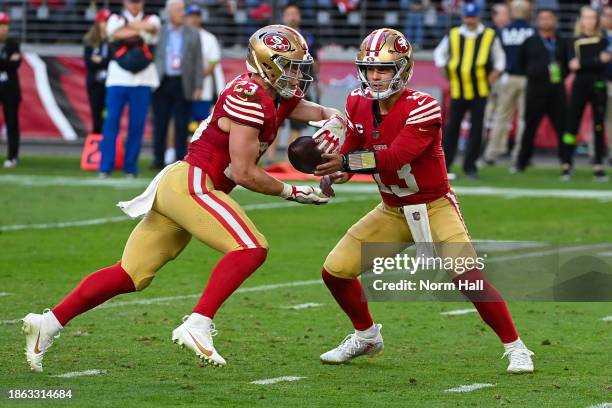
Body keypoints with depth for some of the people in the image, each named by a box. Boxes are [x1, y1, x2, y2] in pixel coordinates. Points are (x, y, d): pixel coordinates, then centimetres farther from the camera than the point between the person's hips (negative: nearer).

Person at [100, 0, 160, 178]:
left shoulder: (151, 20, 13)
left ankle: (131, 167, 9)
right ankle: (105, 167, -4)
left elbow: (150, 27, -12)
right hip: (118, 78, -1)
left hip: (143, 81, 1)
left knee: (137, 125, 0)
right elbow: (116, 33, -11)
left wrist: (128, 26, -8)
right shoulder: (116, 19, 12)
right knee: (111, 122, -6)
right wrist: (140, 30, -10)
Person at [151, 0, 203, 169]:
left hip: (183, 85, 0)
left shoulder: (193, 34, 7)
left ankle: (181, 160, 3)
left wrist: (198, 87, -1)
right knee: (160, 124, 1)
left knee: (181, 126, 0)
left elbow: (198, 62, 6)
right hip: (162, 83, 0)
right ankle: (158, 160, 7)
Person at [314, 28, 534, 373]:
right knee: (335, 270, 2)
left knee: (470, 279, -20)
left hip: (435, 206, -6)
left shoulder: (421, 108, -24)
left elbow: (394, 158, -32)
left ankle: (516, 348, -4)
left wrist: (345, 162, -38)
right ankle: (366, 336, 26)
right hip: (392, 211, 6)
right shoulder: (359, 104, -4)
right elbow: (352, 150, 9)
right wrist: (334, 174, -11)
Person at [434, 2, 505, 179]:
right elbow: (439, 53, 18)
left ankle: (470, 165, 4)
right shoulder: (453, 35, 6)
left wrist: (495, 72, -2)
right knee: (452, 126, 1)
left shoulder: (490, 36, 3)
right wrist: (443, 68, 3)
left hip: (480, 90, -1)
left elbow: (499, 57, 13)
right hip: (458, 89, 1)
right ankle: (443, 163, 7)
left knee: (476, 128, -3)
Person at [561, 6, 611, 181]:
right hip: (580, 86, -1)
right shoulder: (574, 42, 5)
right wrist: (598, 60, -19)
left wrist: (582, 64, -17)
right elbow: (573, 64, -11)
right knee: (572, 125, -5)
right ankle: (566, 165, -2)